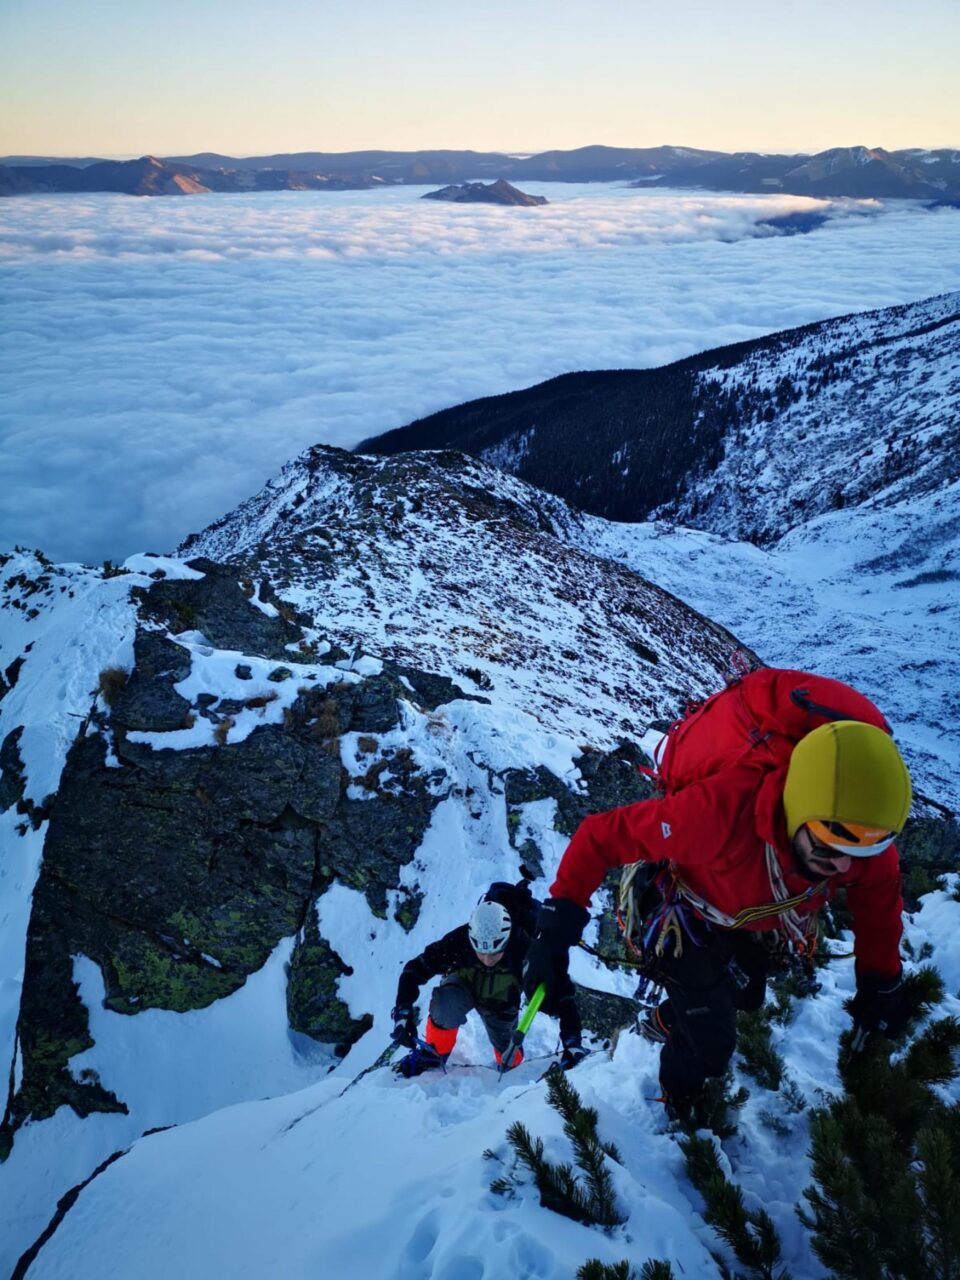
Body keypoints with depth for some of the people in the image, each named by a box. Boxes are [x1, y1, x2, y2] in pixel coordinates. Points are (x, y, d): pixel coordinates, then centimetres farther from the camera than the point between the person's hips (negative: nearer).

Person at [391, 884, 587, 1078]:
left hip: (501, 1003, 1)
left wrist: (571, 1039, -41)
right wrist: (403, 1012, -40)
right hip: (464, 984, -1)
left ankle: (512, 1064, 48)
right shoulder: (458, 941, -39)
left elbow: (560, 989, -34)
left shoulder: (525, 950, -39)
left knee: (508, 1057, 9)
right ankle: (434, 1053, -2)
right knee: (446, 1003, -32)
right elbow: (415, 969, -31)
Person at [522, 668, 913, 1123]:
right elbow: (603, 836, -36)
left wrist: (880, 983, 1)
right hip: (689, 918, -5)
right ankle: (680, 1095, 37)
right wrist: (556, 928, -37)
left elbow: (878, 894, -7)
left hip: (755, 924, 6)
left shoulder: (864, 831, -32)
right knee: (711, 1046, -1)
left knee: (746, 997, 28)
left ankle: (666, 1021, 60)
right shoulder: (720, 810, -47)